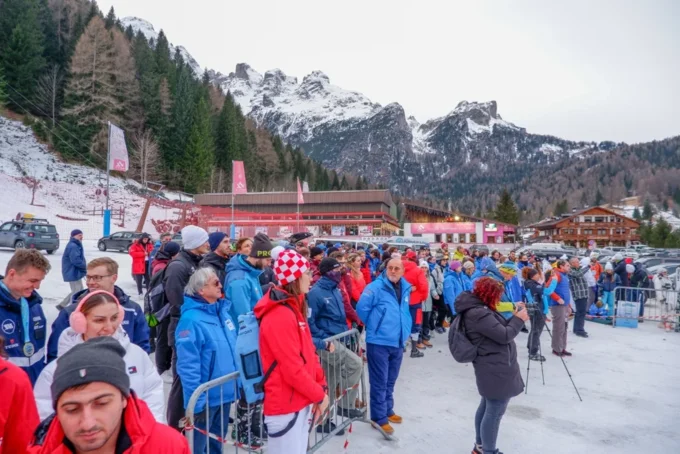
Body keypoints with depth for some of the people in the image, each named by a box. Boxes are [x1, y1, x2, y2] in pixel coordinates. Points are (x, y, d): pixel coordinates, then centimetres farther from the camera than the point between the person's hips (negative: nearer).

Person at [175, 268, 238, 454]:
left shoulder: (222, 310, 3)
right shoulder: (191, 319, -21)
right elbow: (188, 366, -22)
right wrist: (196, 401, -22)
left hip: (225, 392, 7)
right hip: (206, 397, -7)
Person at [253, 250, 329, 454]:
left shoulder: (294, 308, 9)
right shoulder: (280, 316, -22)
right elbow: (293, 369, -23)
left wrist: (322, 387, 3)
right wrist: (320, 395, -11)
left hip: (302, 402, 9)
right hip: (286, 406, -9)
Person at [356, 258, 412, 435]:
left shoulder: (406, 288, 7)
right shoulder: (376, 287, -16)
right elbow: (362, 307, -17)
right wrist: (373, 325, -5)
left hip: (398, 342, 7)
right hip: (379, 342, -7)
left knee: (390, 380, 20)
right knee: (379, 382, 3)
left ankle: (388, 410, 37)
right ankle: (379, 417, 16)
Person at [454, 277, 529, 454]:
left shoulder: (478, 309, 11)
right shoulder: (479, 314, -23)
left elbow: (499, 329, 15)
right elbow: (504, 336, -21)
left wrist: (514, 317, 4)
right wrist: (519, 319, -7)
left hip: (492, 367, 11)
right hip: (497, 369, -11)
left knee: (487, 406, 21)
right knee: (494, 412, 0)